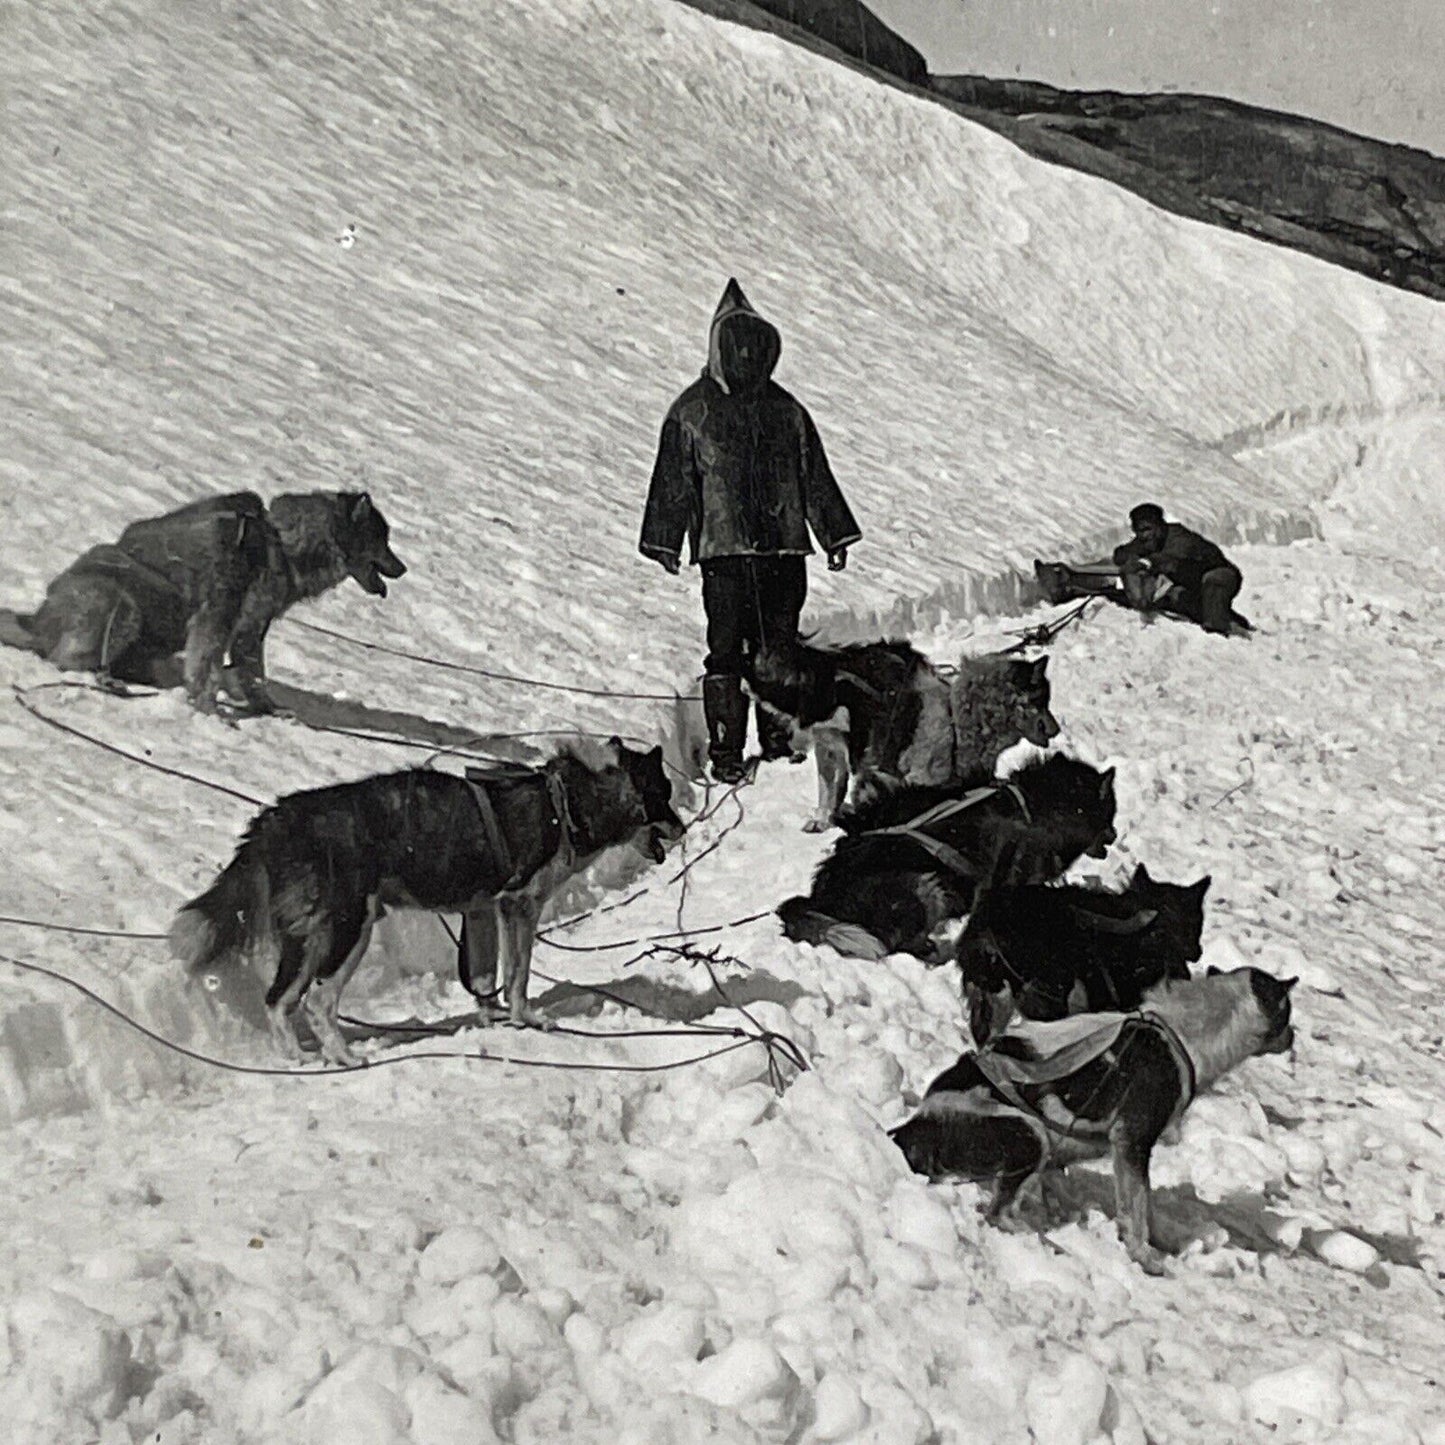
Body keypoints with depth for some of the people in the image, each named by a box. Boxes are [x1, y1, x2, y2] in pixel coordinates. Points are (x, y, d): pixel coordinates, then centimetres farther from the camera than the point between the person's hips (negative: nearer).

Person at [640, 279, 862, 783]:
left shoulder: (786, 410, 13)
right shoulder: (692, 411, 4)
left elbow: (815, 478, 18)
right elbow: (672, 481, 3)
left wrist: (835, 536, 16)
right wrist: (665, 541, -3)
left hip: (783, 550, 3)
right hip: (722, 551, -3)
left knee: (780, 647, 6)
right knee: (726, 650, -4)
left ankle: (779, 740, 15)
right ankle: (725, 752, 0)